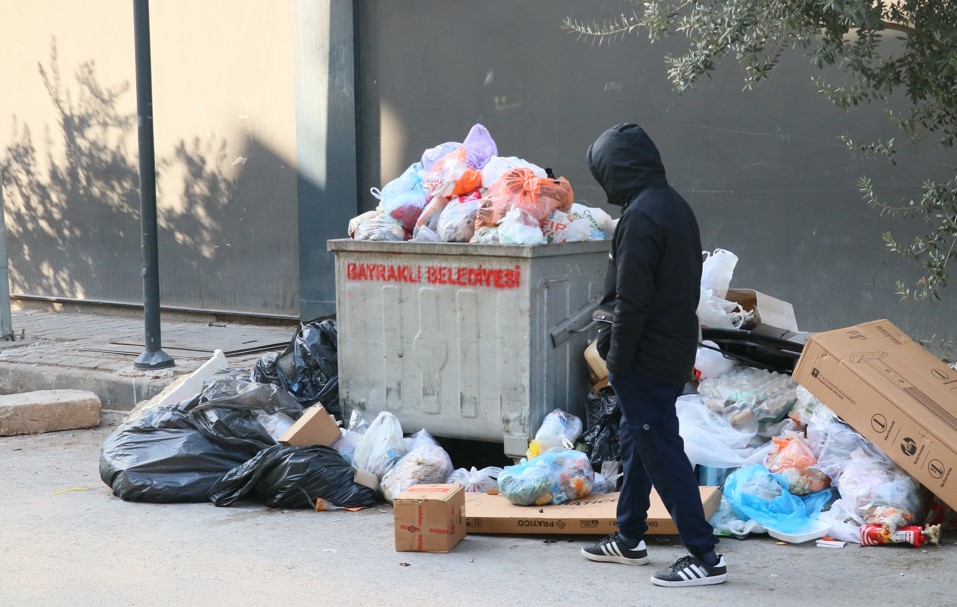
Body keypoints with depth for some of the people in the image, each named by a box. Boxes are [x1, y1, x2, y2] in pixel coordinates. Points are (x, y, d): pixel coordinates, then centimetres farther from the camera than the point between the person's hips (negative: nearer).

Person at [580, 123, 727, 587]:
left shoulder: (641, 215, -20)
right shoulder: (676, 206, 12)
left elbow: (632, 300, -22)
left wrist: (618, 359, -14)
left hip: (647, 358, -10)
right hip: (675, 351, 10)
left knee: (661, 450, -6)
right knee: (638, 442, 20)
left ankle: (705, 557, -4)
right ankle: (629, 539, 32)